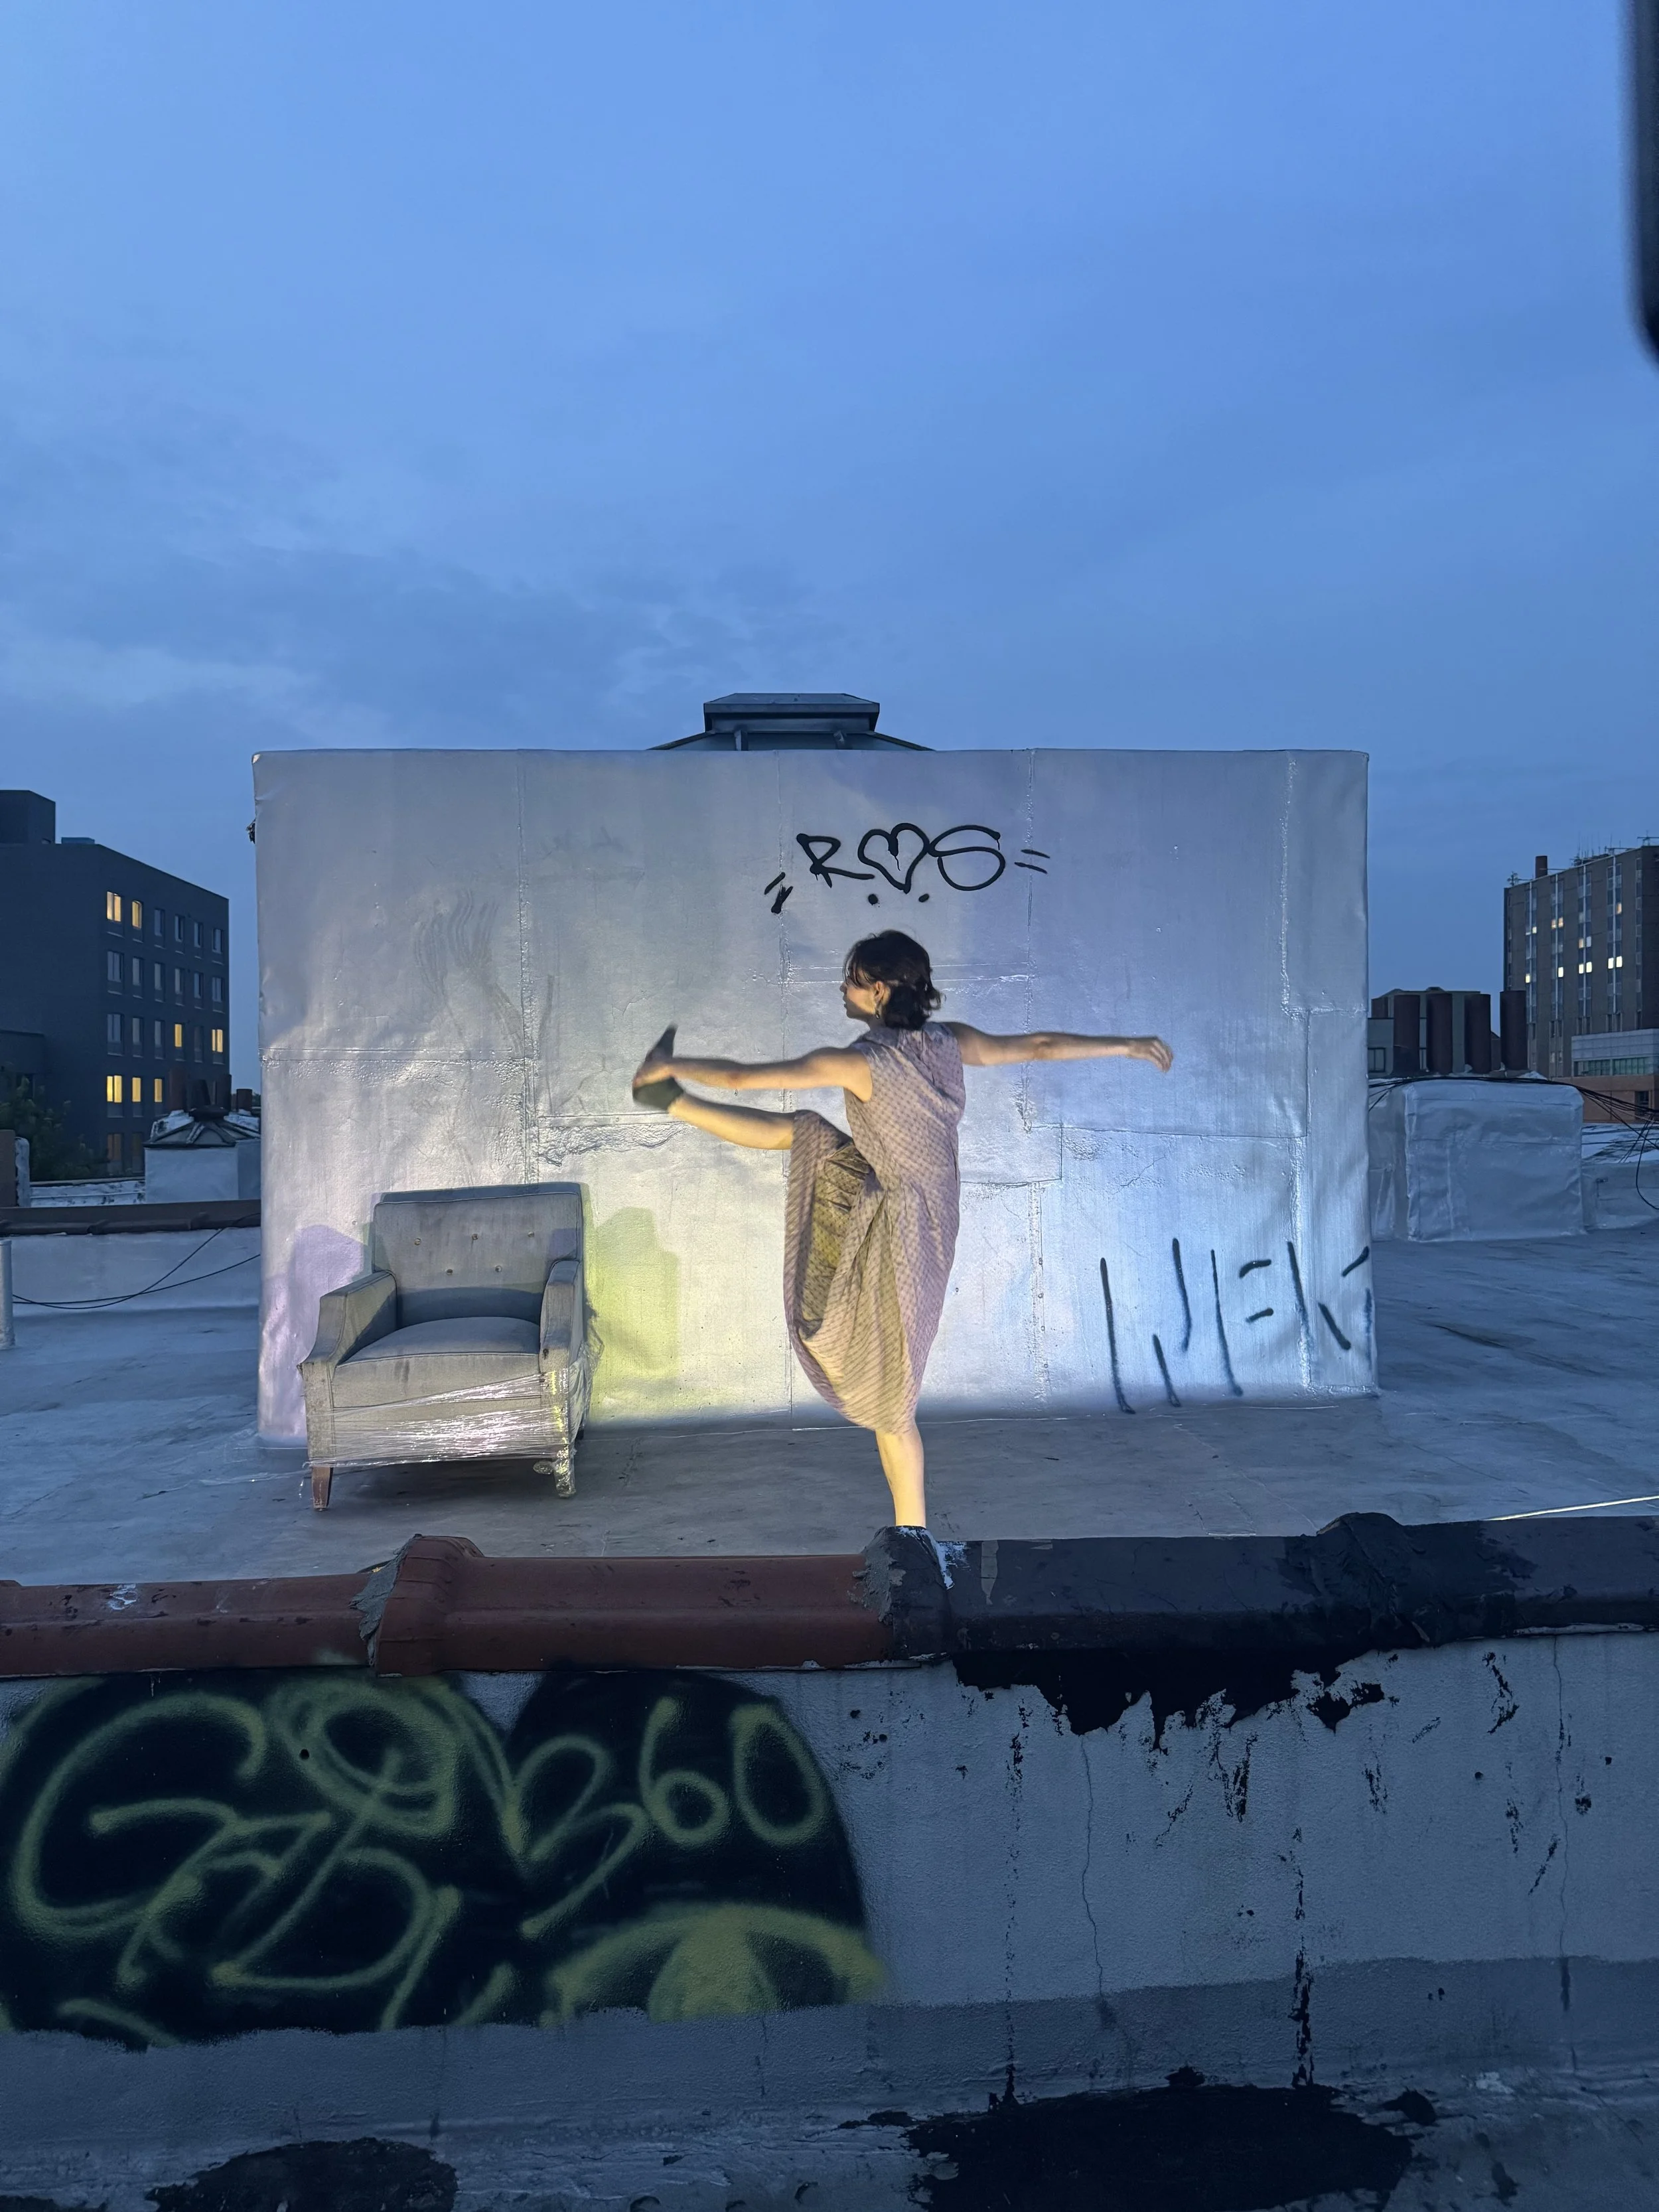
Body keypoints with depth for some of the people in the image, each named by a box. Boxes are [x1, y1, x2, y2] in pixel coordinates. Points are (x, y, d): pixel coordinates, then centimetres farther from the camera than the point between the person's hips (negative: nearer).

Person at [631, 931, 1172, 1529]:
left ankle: (912, 1536, 17)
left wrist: (675, 1065, -2)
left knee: (888, 1402, 6)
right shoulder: (951, 1041, -5)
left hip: (899, 1233, -7)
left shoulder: (857, 1062, -23)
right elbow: (1042, 1045, 2)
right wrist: (1131, 1045, 13)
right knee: (801, 1130, 13)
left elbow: (742, 1076, -18)